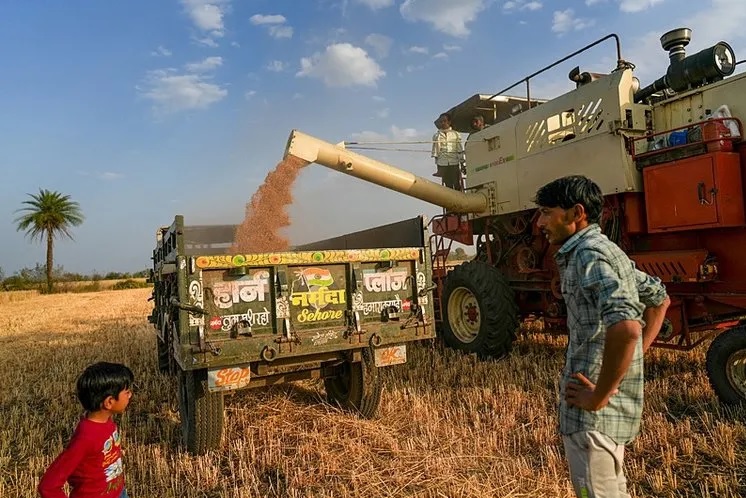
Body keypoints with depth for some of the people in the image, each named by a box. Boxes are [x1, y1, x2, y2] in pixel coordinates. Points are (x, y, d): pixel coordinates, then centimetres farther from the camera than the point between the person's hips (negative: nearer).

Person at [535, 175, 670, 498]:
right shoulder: (606, 250, 11)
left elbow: (625, 328, -34)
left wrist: (599, 397, -22)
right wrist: (635, 355, 15)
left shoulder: (589, 254, -20)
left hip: (593, 412, -10)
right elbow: (659, 298, 23)